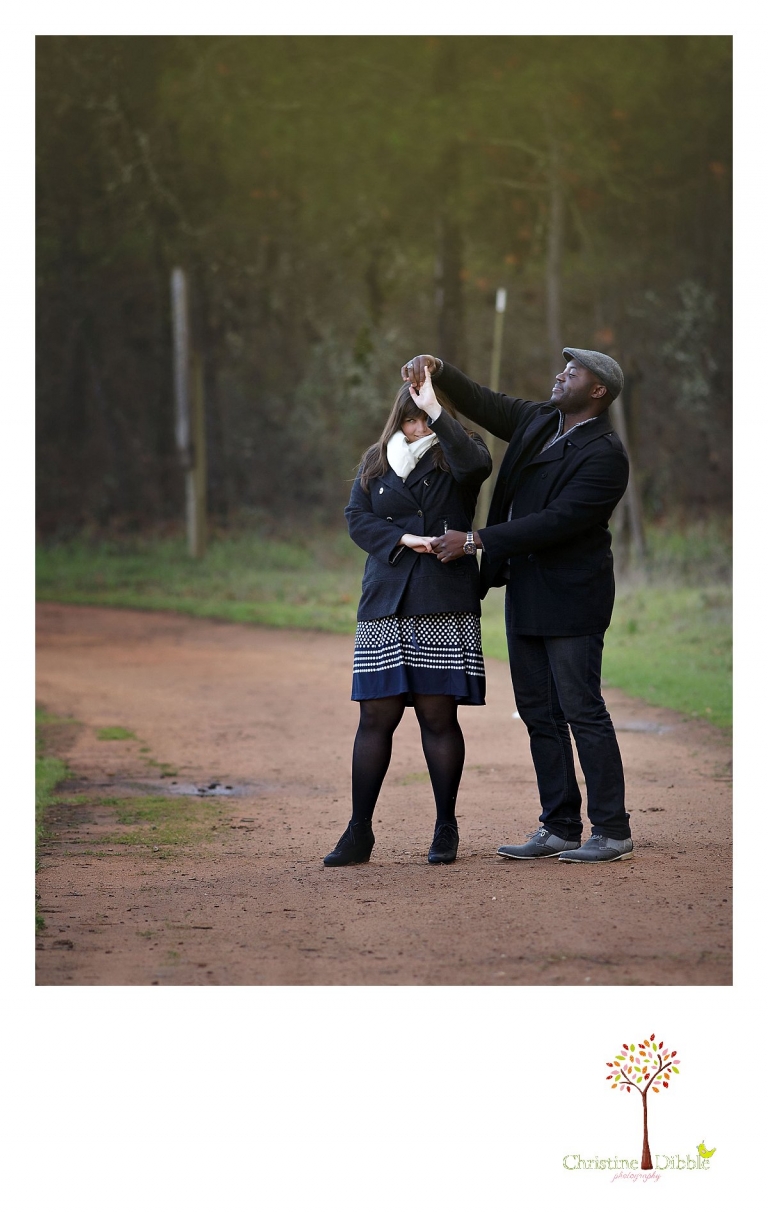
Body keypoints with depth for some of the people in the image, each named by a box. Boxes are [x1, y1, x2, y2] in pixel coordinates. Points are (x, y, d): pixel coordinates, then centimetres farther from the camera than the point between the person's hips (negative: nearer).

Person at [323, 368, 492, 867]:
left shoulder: (456, 456, 4)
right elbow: (357, 517, 5)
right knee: (377, 716, 1)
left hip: (446, 605, -3)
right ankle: (359, 833, 7)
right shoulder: (377, 461, 14)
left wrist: (435, 408, -23)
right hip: (386, 607, 3)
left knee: (438, 716, -2)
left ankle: (446, 830, 9)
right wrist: (403, 539, -11)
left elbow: (475, 464, -20)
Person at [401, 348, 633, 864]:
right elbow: (484, 404, 20)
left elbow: (556, 521, -22)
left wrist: (475, 541, -22)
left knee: (583, 711, -8)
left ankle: (613, 832, -3)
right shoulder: (540, 421, 10)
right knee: (539, 714, 10)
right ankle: (560, 828, 14)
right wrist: (437, 370, 2)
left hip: (569, 598, -9)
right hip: (525, 591, 9)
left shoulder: (605, 455, -16)